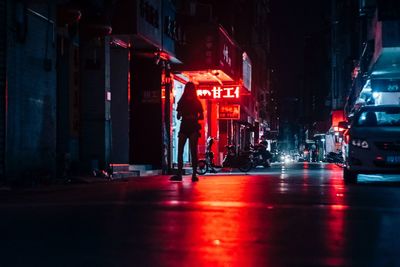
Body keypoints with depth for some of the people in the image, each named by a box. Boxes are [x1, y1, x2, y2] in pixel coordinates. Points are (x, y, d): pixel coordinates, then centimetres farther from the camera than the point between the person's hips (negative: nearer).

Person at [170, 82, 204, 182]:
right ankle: (179, 174, -2)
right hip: (184, 127, 2)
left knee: (193, 151, -4)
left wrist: (194, 117, -13)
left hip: (193, 128, -2)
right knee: (180, 151, -3)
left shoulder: (197, 102, 7)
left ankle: (194, 174, -3)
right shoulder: (182, 102, 13)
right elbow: (178, 116, 12)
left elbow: (201, 116, 6)